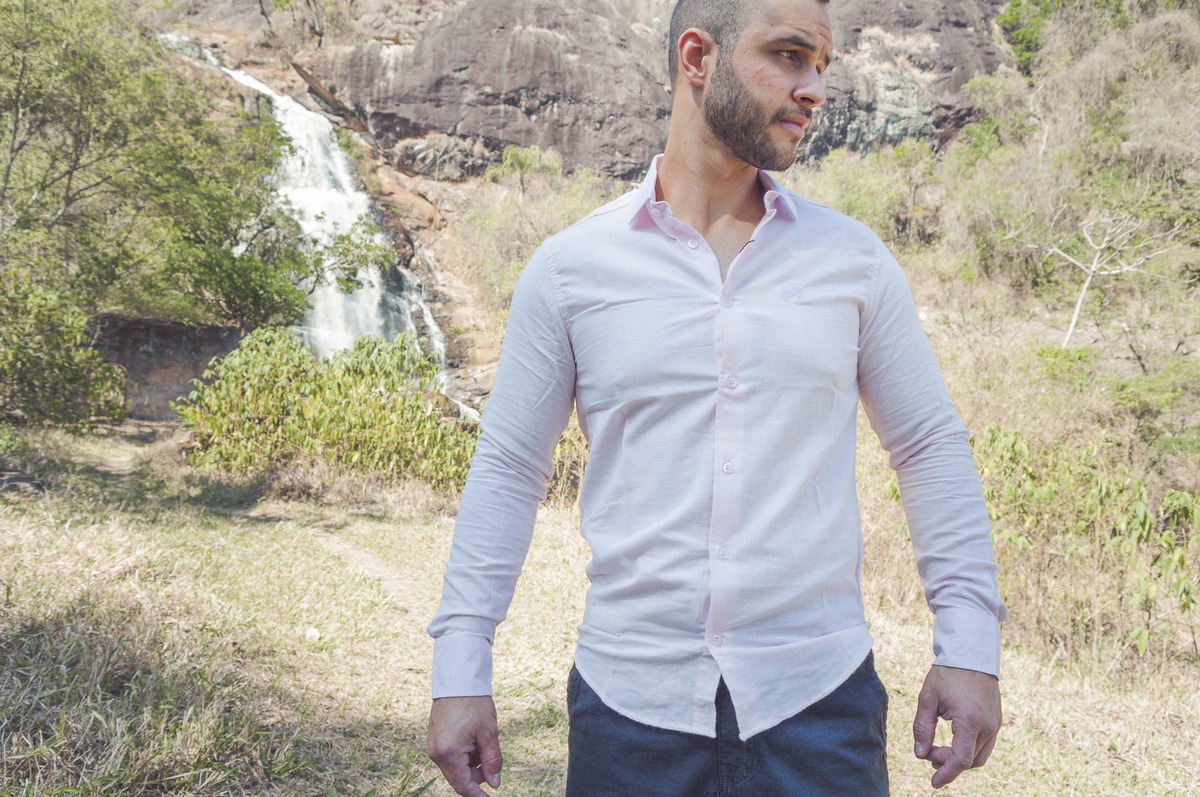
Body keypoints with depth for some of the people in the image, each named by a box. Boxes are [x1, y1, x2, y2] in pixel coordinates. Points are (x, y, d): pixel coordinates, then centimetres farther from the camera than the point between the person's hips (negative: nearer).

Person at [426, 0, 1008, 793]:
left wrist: (970, 645, 1)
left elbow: (931, 447, 7)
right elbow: (508, 469, 2)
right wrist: (461, 672, -1)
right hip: (628, 704, 0)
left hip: (820, 701, 1)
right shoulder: (570, 267, -1)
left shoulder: (853, 260, 2)